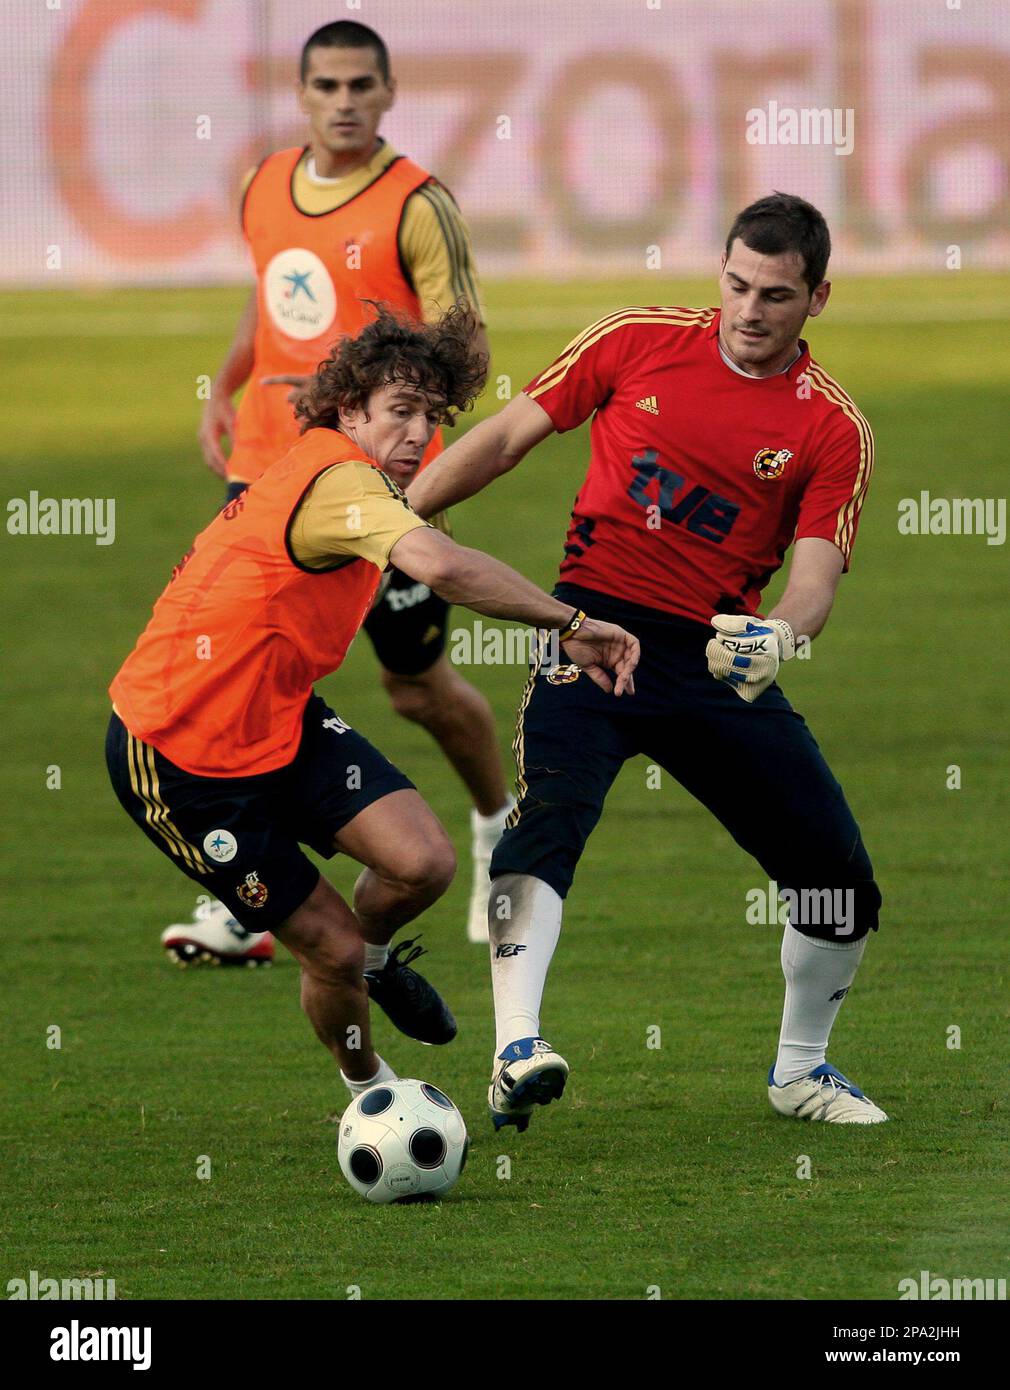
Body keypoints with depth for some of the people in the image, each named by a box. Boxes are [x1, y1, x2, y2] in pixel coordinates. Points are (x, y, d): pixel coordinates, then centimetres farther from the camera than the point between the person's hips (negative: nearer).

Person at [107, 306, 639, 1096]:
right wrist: (570, 624, -41)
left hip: (279, 721, 9)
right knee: (333, 948, -4)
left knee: (424, 863, -11)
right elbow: (442, 566, -45)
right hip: (178, 757, -9)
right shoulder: (342, 480, -25)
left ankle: (373, 957, 22)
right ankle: (367, 1089, 25)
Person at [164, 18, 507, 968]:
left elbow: (465, 350, -12)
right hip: (268, 467, 5)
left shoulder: (417, 206, -11)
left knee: (419, 688, 8)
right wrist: (224, 389, 12)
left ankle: (499, 828, 38)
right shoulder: (265, 191, 7)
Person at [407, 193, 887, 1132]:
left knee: (837, 872, 2)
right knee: (547, 816, -28)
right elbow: (509, 436, 10)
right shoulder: (637, 344, 1)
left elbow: (815, 571, -10)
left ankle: (799, 1070, 26)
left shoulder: (833, 429, 0)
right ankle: (516, 1053, -36)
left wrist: (780, 635, -32)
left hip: (719, 656, 2)